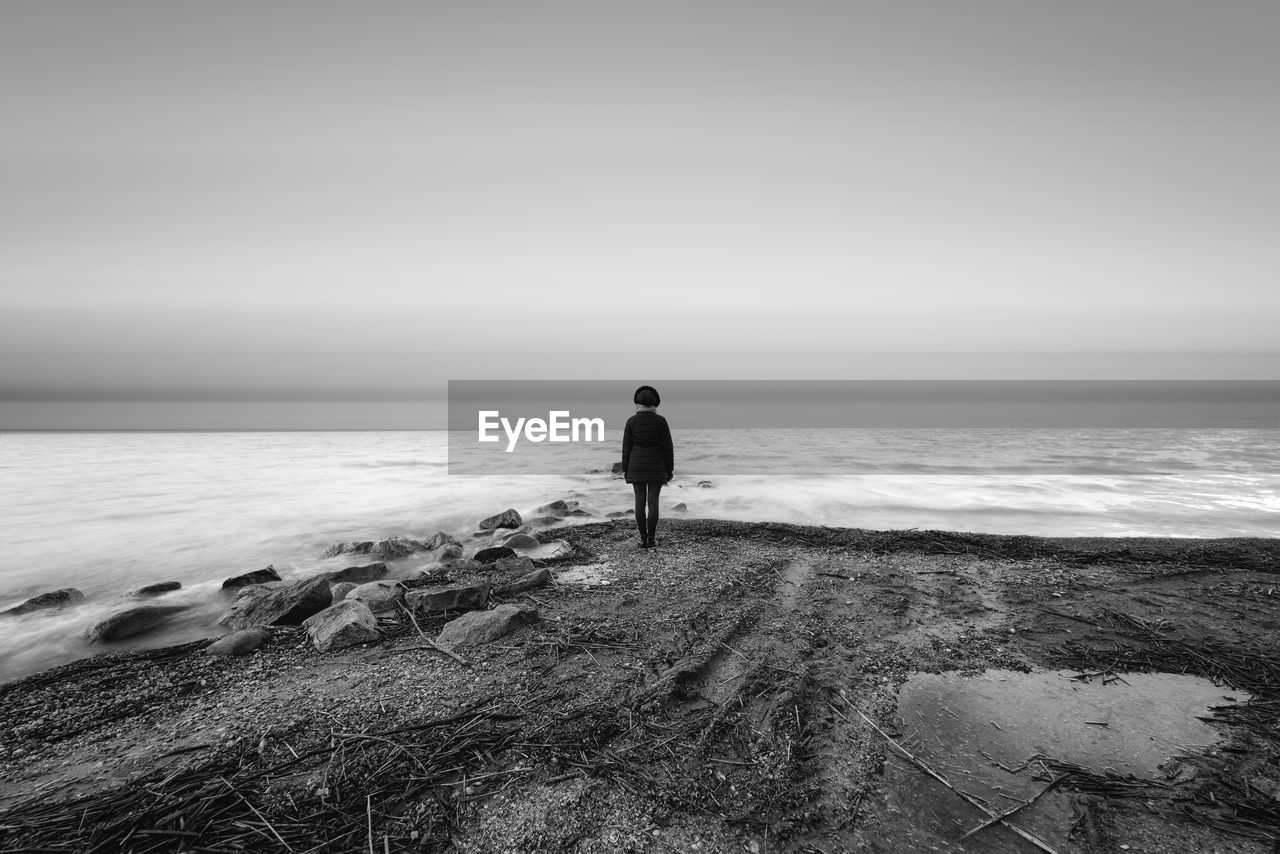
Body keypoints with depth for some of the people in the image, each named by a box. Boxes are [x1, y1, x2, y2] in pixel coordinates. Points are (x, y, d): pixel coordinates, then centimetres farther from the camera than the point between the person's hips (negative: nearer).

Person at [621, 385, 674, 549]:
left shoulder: (631, 421, -5)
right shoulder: (661, 420, -7)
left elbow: (627, 447, -3)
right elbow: (668, 447, -6)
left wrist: (625, 470, 5)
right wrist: (670, 470, 2)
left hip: (637, 465, 1)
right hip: (656, 466, -1)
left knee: (640, 502, 6)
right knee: (653, 502, 3)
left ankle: (643, 539, 7)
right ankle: (651, 539, 3)